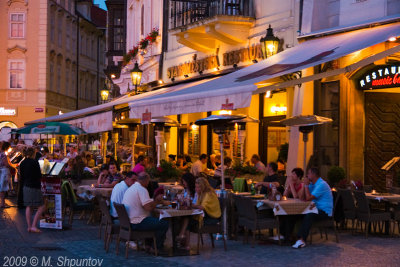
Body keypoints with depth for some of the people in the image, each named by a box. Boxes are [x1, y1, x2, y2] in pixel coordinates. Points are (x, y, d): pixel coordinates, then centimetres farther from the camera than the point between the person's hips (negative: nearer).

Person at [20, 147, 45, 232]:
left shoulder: (22, 163, 7)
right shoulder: (34, 162, -14)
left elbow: (22, 177, 12)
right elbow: (39, 176, -12)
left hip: (26, 186, 8)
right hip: (34, 187, -8)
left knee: (28, 207, 12)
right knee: (41, 207, -2)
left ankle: (29, 226, 11)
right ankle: (33, 226, -8)